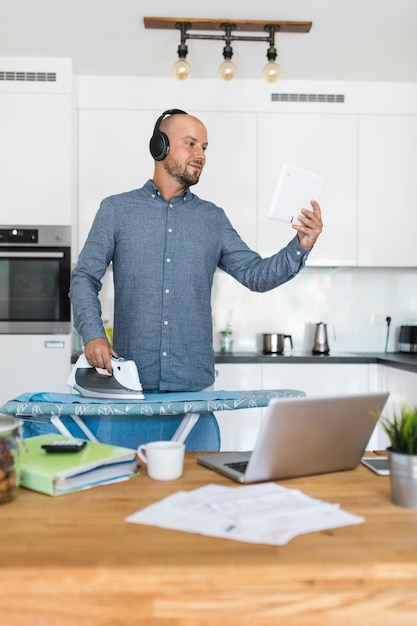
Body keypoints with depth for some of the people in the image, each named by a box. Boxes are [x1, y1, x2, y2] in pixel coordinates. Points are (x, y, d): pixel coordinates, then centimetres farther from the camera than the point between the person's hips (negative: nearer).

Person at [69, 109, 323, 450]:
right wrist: (93, 334, -11)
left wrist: (301, 247, -9)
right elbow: (84, 278, 4)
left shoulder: (213, 218, 10)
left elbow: (256, 274, 7)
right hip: (131, 383, -1)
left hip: (195, 385, 2)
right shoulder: (117, 210, 5)